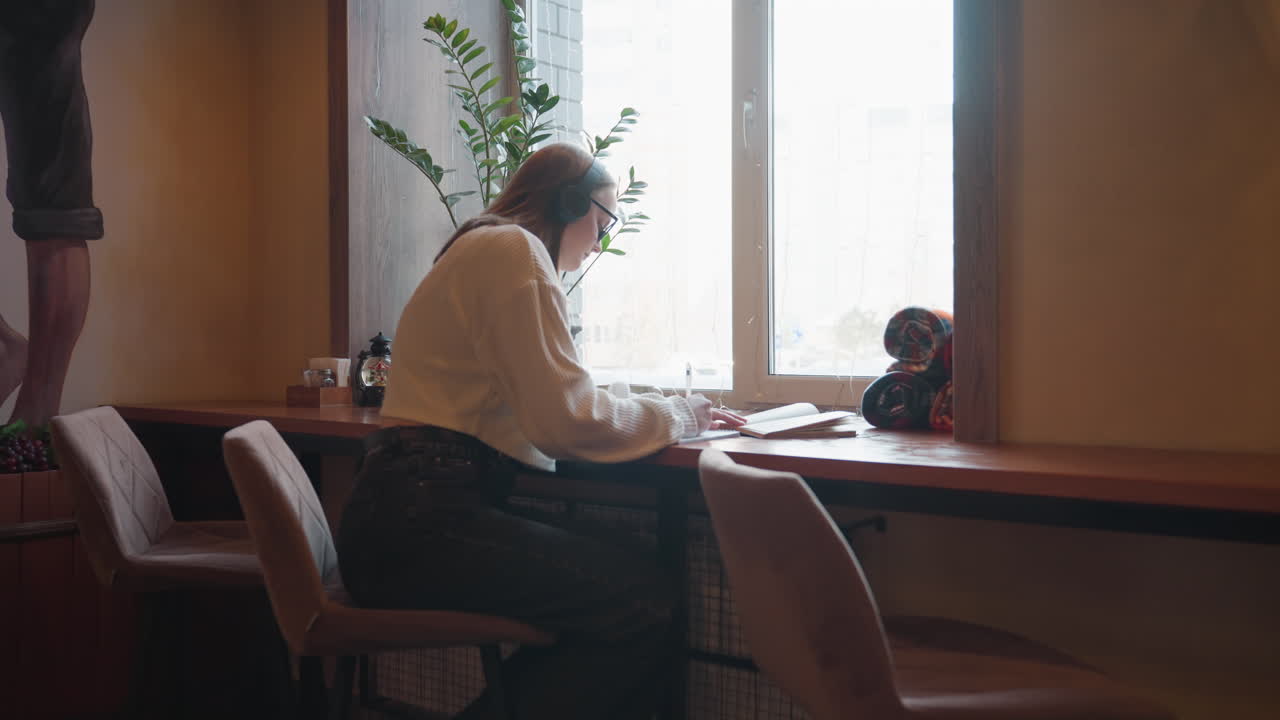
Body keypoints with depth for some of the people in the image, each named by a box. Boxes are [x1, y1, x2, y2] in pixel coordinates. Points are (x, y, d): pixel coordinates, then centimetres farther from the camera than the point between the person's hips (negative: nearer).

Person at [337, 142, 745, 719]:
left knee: (627, 579, 1)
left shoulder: (485, 248, 23)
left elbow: (543, 405, 22)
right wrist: (678, 416, -1)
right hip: (416, 524, -10)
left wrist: (665, 412, 17)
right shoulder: (514, 249, -9)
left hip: (413, 511, 10)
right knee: (644, 600, -16)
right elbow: (566, 420, -17)